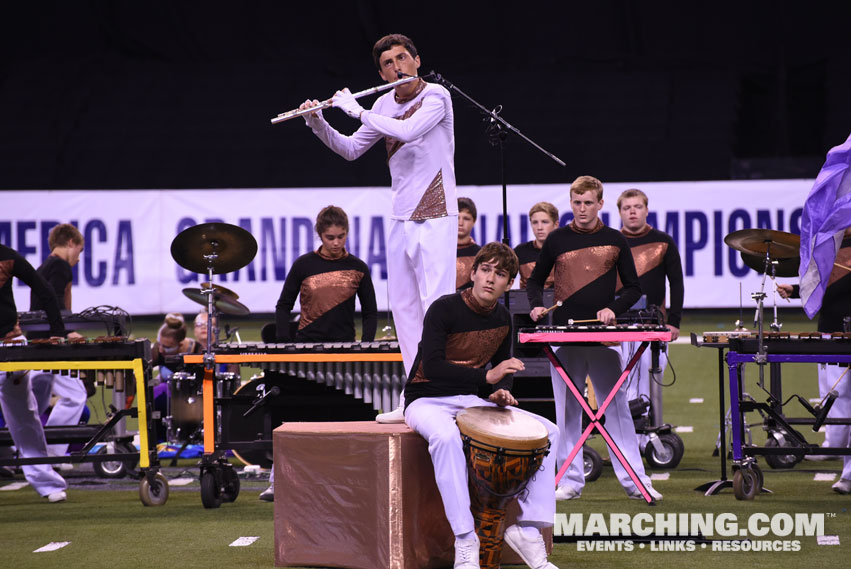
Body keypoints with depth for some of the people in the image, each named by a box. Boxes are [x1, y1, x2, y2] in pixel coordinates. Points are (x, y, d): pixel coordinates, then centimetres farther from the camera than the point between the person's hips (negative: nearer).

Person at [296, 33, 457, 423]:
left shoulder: (435, 96, -10)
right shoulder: (385, 105, 10)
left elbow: (408, 131, -27)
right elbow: (350, 150, 15)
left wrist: (357, 110, -19)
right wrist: (318, 125, -1)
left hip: (434, 217, -7)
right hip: (401, 219, 7)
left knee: (436, 305, -11)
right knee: (403, 307, 8)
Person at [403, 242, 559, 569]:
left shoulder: (502, 319, 5)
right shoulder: (444, 310, -15)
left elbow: (503, 367, 21)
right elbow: (433, 367, -25)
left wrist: (501, 392, -2)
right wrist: (487, 376, -32)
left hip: (470, 401, 7)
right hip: (427, 402, -7)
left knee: (547, 431, -9)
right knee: (446, 436, -42)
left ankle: (528, 527, -10)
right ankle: (465, 543, -39)